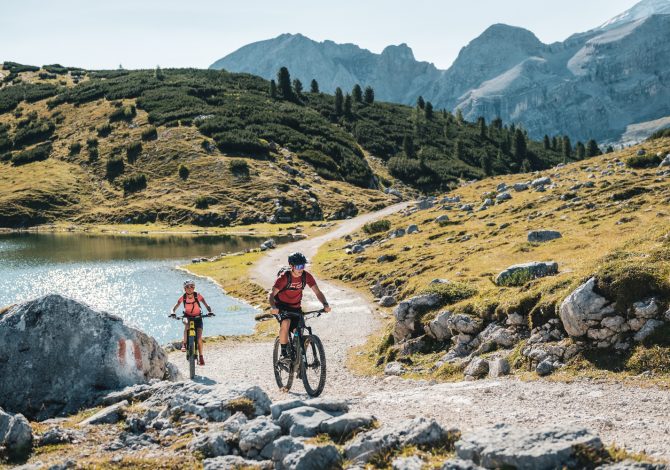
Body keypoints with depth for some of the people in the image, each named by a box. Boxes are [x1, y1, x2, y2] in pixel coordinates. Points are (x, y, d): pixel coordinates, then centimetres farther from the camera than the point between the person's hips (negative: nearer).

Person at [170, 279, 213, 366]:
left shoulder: (198, 296, -17)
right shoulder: (183, 297, -14)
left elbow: (206, 305, -15)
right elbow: (174, 308, -9)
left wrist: (210, 312, -35)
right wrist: (173, 313, -32)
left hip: (198, 318, 0)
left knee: (199, 337, -14)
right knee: (186, 325, -37)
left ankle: (201, 357, -5)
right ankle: (184, 344, -22)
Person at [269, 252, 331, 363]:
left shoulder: (306, 276, -13)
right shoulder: (284, 277, -24)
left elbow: (317, 292, -14)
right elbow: (272, 294, -29)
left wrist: (325, 304, -32)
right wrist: (273, 307, -49)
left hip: (296, 307, 4)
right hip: (281, 307, -4)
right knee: (286, 323, -33)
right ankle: (284, 353, -22)